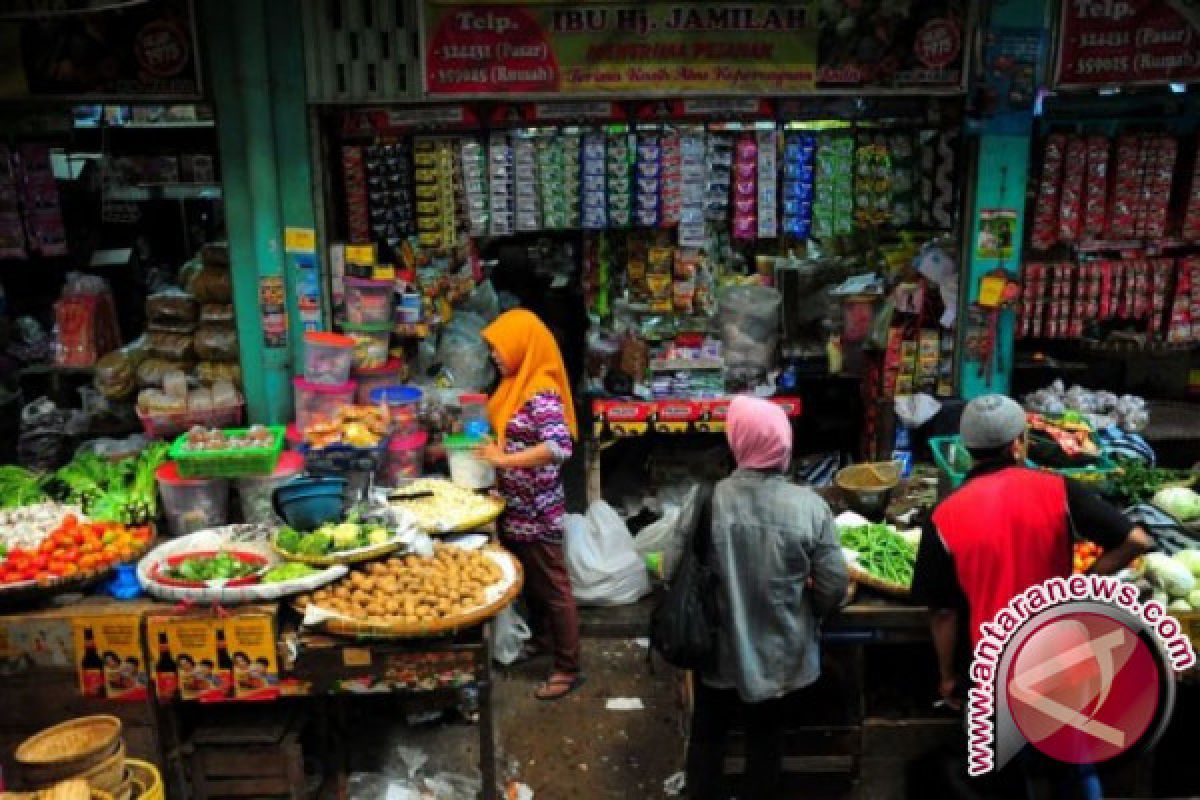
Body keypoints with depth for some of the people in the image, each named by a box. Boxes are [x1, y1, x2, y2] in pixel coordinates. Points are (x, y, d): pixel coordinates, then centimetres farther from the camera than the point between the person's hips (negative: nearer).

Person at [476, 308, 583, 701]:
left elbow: (561, 446, -35)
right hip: (515, 507, 9)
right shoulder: (515, 385, 7)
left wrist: (504, 459, -32)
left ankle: (568, 668, 14)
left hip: (536, 512, -9)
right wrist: (483, 445, 6)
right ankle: (541, 639, 42)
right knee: (528, 581, 23)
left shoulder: (542, 392, -22)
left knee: (552, 587, 2)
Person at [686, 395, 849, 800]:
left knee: (706, 736, 22)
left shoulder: (708, 499, -19)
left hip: (719, 651, 0)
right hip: (781, 654, 1)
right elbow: (834, 587, -12)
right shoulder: (810, 506, -18)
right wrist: (804, 615, 9)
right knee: (765, 739, 23)